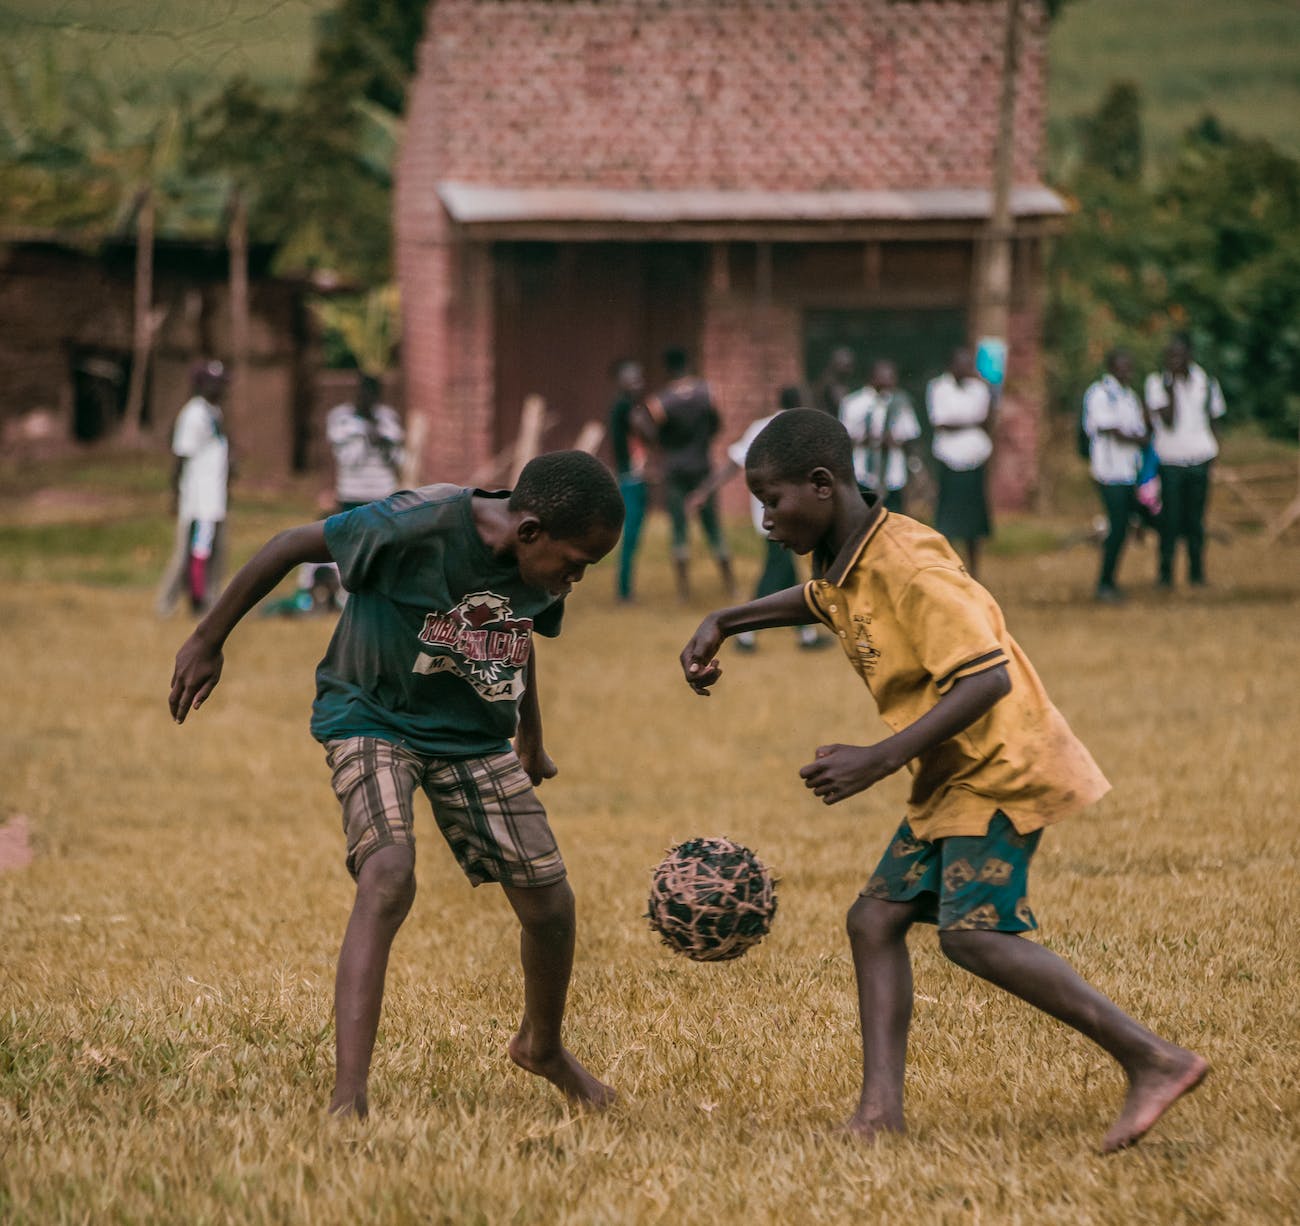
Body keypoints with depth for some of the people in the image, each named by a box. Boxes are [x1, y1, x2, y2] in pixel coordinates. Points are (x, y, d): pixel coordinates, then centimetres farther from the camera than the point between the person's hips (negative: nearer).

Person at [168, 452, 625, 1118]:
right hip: (374, 719, -6)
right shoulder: (419, 525, -29)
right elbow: (289, 545, -18)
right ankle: (348, 1098, -34)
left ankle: (542, 1045, 37)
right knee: (388, 879, -30)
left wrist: (531, 740, 30)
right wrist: (208, 642, -11)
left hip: (474, 738, 6)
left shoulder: (542, 569, -7)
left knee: (550, 903, 4)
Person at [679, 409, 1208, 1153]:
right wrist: (723, 625, 23)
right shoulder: (845, 563, 10)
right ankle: (880, 1111, -2)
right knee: (876, 919, 4)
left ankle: (1155, 1062, -20)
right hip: (952, 781, 10)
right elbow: (821, 601, 37)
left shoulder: (906, 566, -21)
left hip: (1002, 769, -10)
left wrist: (880, 759, -31)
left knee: (974, 931, -22)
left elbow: (988, 677, -30)